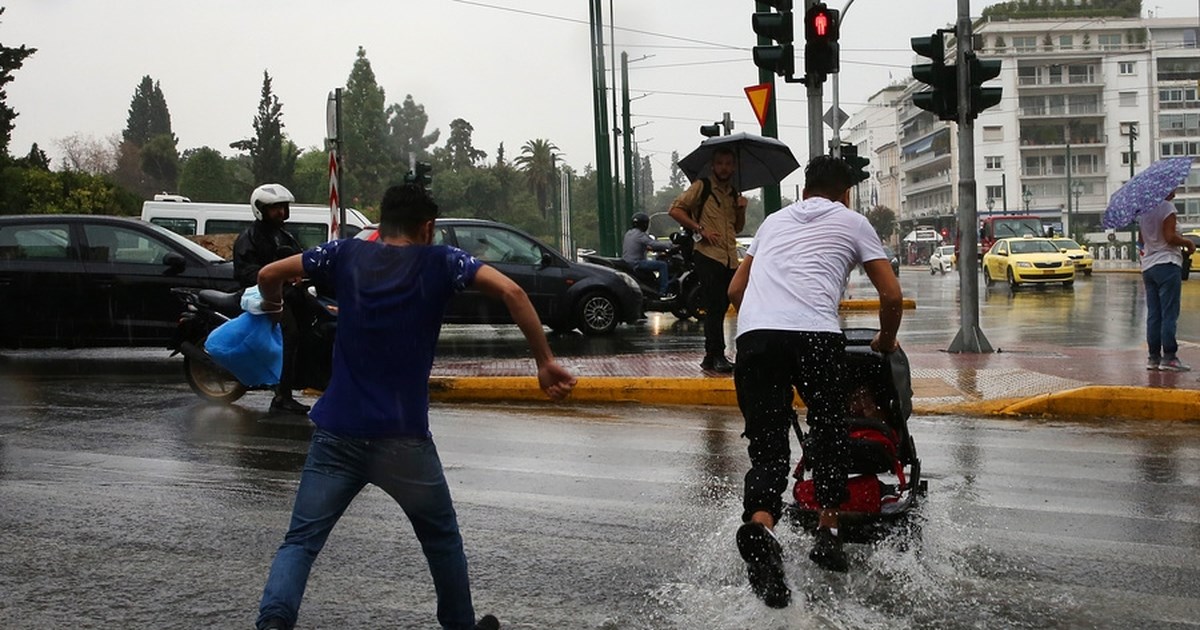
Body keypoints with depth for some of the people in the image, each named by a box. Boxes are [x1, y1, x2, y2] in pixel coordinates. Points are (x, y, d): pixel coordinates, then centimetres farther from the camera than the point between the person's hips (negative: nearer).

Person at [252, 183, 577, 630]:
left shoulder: (346, 253, 7)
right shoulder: (438, 262, 1)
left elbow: (268, 275, 14)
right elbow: (510, 292, -13)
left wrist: (272, 305, 37)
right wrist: (545, 363, -8)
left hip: (336, 433, 2)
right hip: (402, 439, -1)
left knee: (300, 542, 3)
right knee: (442, 538, 20)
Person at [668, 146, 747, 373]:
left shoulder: (734, 194, 18)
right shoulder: (701, 186, 0)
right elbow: (675, 209, -7)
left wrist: (741, 210, 6)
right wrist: (700, 229, -14)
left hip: (730, 258, 6)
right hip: (708, 255, -6)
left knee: (720, 309, 9)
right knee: (714, 307, -11)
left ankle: (711, 357, 16)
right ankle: (717, 355, -8)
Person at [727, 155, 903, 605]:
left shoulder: (775, 220, 33)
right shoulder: (852, 222, 22)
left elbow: (735, 290, 34)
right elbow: (892, 296, 15)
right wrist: (886, 341, 33)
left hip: (754, 334, 2)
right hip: (815, 335, -2)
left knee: (767, 449, 0)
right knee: (829, 432, 20)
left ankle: (759, 524, -27)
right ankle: (828, 532, 17)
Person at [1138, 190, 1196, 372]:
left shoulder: (1142, 210, 12)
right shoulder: (1167, 207, -11)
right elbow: (1170, 237, -16)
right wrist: (1188, 243, -2)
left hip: (1148, 266, 8)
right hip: (1167, 263, -8)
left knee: (1153, 314, 8)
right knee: (1169, 313, -5)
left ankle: (1153, 357, 9)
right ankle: (1169, 357, -7)